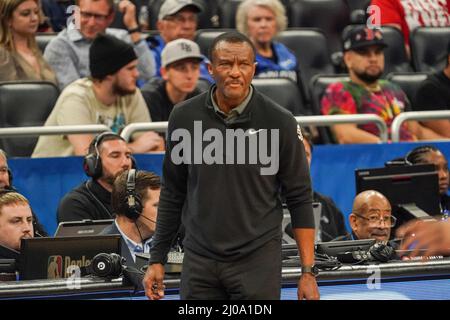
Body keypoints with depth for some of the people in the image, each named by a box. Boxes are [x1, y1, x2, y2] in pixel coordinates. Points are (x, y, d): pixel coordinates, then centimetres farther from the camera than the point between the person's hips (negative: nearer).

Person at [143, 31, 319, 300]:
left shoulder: (279, 122, -7)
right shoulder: (185, 117, 0)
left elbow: (300, 199, -2)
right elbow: (173, 194, 9)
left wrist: (308, 272, -5)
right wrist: (157, 259, 8)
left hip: (258, 260, -2)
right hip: (199, 261, 2)